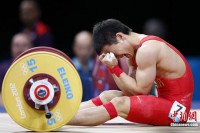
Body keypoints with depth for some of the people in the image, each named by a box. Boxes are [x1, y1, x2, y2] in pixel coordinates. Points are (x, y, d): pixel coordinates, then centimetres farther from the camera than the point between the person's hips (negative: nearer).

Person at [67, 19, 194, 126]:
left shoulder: (147, 50, -19)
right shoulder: (134, 50, 10)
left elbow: (140, 90, -16)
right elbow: (131, 92, 5)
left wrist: (114, 68, -13)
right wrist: (113, 67, -5)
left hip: (176, 108, -10)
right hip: (165, 103, 10)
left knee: (119, 104, -22)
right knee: (107, 96, 8)